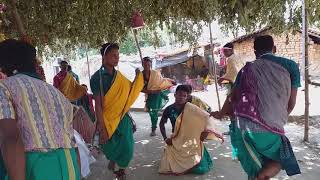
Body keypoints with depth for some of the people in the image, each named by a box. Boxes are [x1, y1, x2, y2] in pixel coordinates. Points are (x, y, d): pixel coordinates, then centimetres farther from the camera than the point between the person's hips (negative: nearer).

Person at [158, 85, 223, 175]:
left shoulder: (190, 107, -14)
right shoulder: (169, 109, -6)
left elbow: (206, 117, -17)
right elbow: (162, 124, 7)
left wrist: (207, 129, -33)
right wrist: (165, 138, -2)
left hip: (192, 142, -2)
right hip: (176, 142, 2)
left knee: (201, 168, -12)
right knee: (167, 167, -5)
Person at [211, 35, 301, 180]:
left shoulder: (247, 69, 11)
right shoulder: (290, 65, 7)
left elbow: (232, 98, 15)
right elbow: (291, 103, 9)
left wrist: (221, 113, 34)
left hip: (242, 127, 3)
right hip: (270, 128, -2)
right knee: (280, 160, 23)